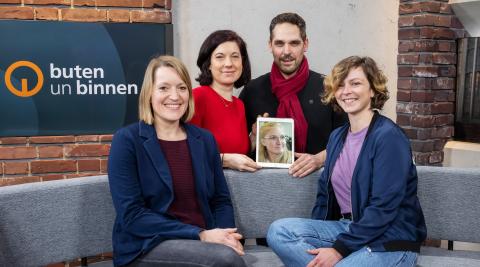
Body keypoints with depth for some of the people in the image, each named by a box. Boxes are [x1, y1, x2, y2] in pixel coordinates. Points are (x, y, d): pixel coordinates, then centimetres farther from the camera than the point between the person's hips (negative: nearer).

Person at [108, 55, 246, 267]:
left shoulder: (205, 140, 9)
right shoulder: (127, 140, -5)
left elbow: (221, 200, 12)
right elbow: (131, 215, -11)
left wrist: (225, 236, -11)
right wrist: (200, 235, -18)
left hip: (204, 241, 4)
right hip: (145, 247, -4)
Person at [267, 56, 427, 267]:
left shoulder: (388, 137, -13)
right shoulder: (337, 137, 12)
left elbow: (384, 207, -19)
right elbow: (325, 194, 14)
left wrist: (340, 249, -20)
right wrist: (311, 237, 1)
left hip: (390, 241, -7)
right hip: (347, 228, 7)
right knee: (279, 230, -14)